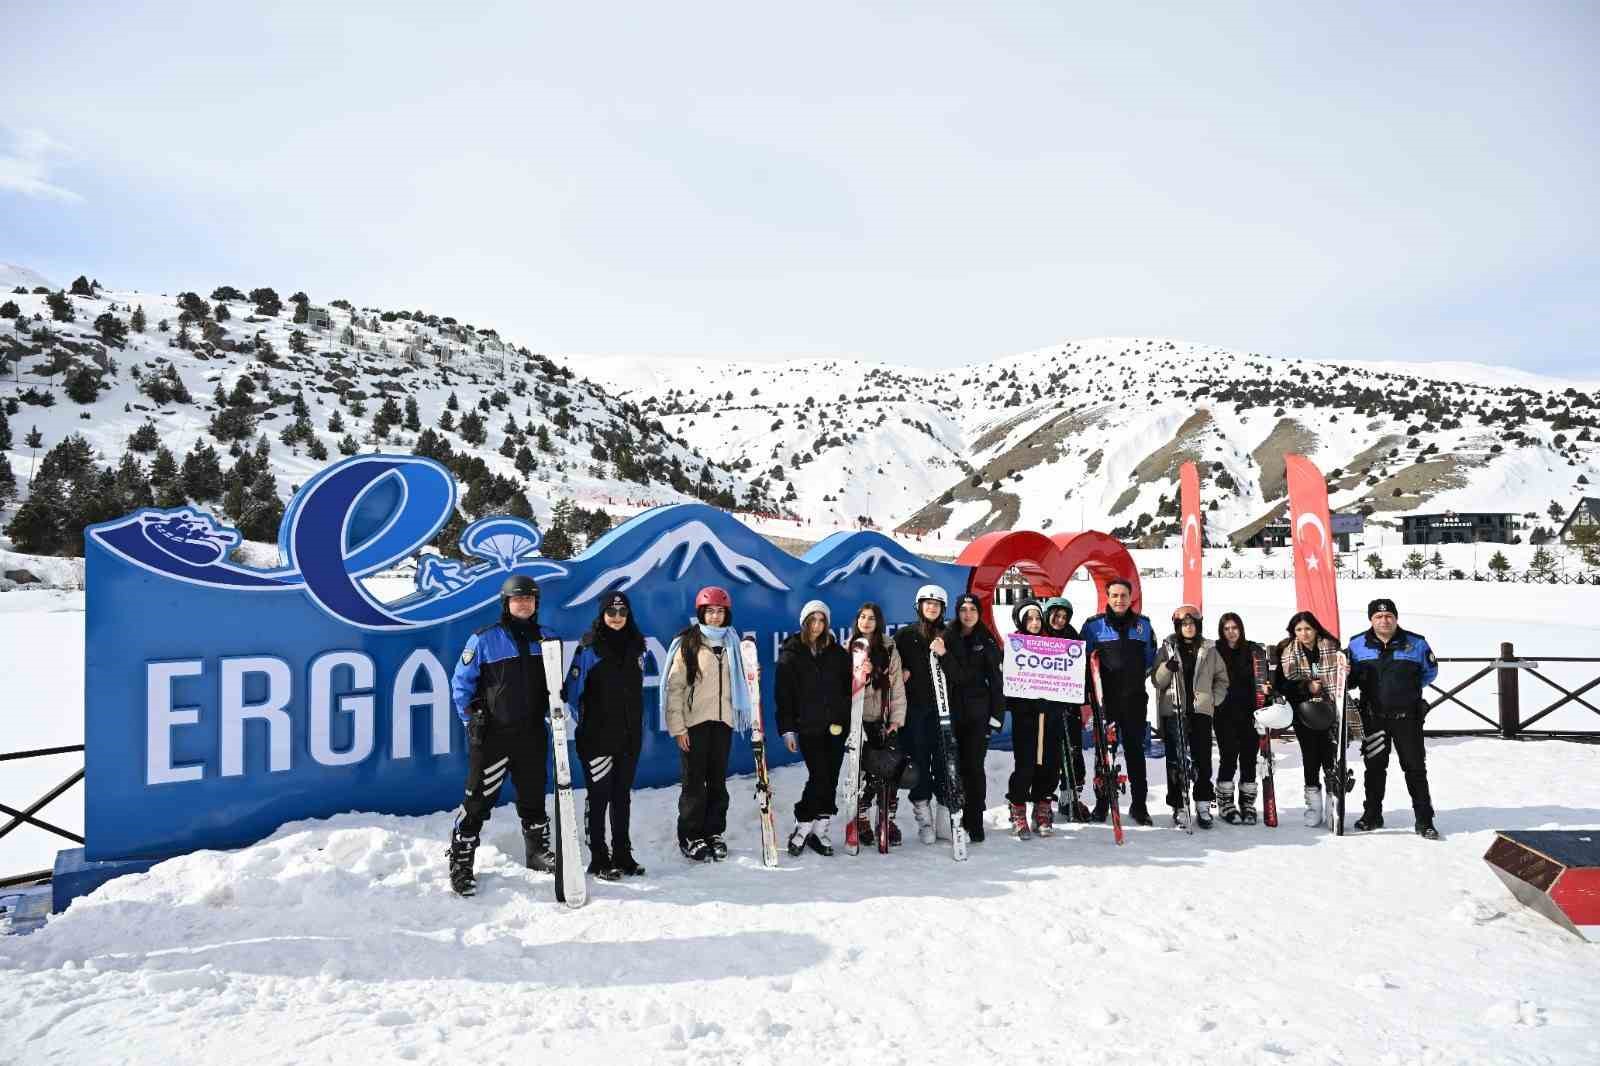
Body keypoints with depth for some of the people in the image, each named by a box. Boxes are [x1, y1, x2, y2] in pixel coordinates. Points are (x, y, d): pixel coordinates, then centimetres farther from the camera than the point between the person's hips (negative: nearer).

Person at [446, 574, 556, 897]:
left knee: (533, 796, 17)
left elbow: (550, 683, 18)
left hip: (532, 734, 5)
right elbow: (461, 682, -3)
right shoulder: (484, 639, -8)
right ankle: (461, 863, 10)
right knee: (479, 800, -2)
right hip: (492, 736, -4)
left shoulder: (543, 639, 6)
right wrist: (471, 719, -4)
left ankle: (538, 850, 34)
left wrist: (553, 708, 3)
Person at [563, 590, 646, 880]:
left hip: (630, 736, 5)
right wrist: (584, 721, -7)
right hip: (597, 737, -5)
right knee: (599, 797, 2)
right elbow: (572, 691, -8)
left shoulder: (636, 646, 8)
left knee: (622, 796, 13)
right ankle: (599, 860, 11)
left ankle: (622, 855, 23)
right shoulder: (589, 648, -8)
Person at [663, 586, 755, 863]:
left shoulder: (730, 643, 11)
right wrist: (677, 727, -10)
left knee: (718, 780, 8)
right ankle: (691, 837, 11)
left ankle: (714, 832, 20)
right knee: (695, 781, 0)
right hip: (694, 722, -4)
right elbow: (674, 687, -6)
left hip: (723, 721, 4)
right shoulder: (687, 643, -4)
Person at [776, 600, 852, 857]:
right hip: (808, 727, -3)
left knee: (830, 779, 4)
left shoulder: (837, 652, 10)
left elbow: (848, 686, 14)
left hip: (836, 726, 3)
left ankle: (820, 828, 14)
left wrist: (847, 718, 0)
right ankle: (803, 826, 5)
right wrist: (787, 729, -5)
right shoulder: (791, 653, 1)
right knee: (819, 776, -10)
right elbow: (783, 693, -1)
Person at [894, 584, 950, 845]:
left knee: (943, 758, -3)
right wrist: (902, 673, -8)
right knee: (919, 759, -2)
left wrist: (944, 654, -11)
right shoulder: (905, 635, 7)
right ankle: (923, 816, 4)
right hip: (915, 706, -1)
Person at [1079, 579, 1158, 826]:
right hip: (1105, 697, -2)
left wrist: (1142, 674, 4)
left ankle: (1139, 804, 15)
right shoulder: (1094, 625, 1)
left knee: (1135, 749, 7)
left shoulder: (1143, 625, 9)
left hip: (1135, 698, 2)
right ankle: (1102, 803, 12)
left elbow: (1151, 657, 18)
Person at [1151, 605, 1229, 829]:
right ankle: (1178, 806, 6)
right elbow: (1157, 680, 4)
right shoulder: (1168, 648, 6)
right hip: (1173, 711, -1)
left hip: (1201, 710, 1)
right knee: (1175, 760, -1)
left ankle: (1203, 806, 5)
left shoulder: (1209, 650, 9)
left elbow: (1221, 678, 17)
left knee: (1202, 759, -2)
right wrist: (1167, 668, -15)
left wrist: (1214, 699, 4)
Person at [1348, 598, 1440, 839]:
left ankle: (1424, 821, 9)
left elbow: (1430, 670, 13)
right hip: (1373, 717, 1)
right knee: (1374, 767, 11)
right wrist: (1346, 676, -13)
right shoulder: (1357, 645, 1)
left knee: (1415, 768, 2)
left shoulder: (1416, 643, -1)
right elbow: (1351, 679, 9)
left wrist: (1411, 688, 4)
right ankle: (1372, 815, 23)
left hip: (1407, 717, -1)